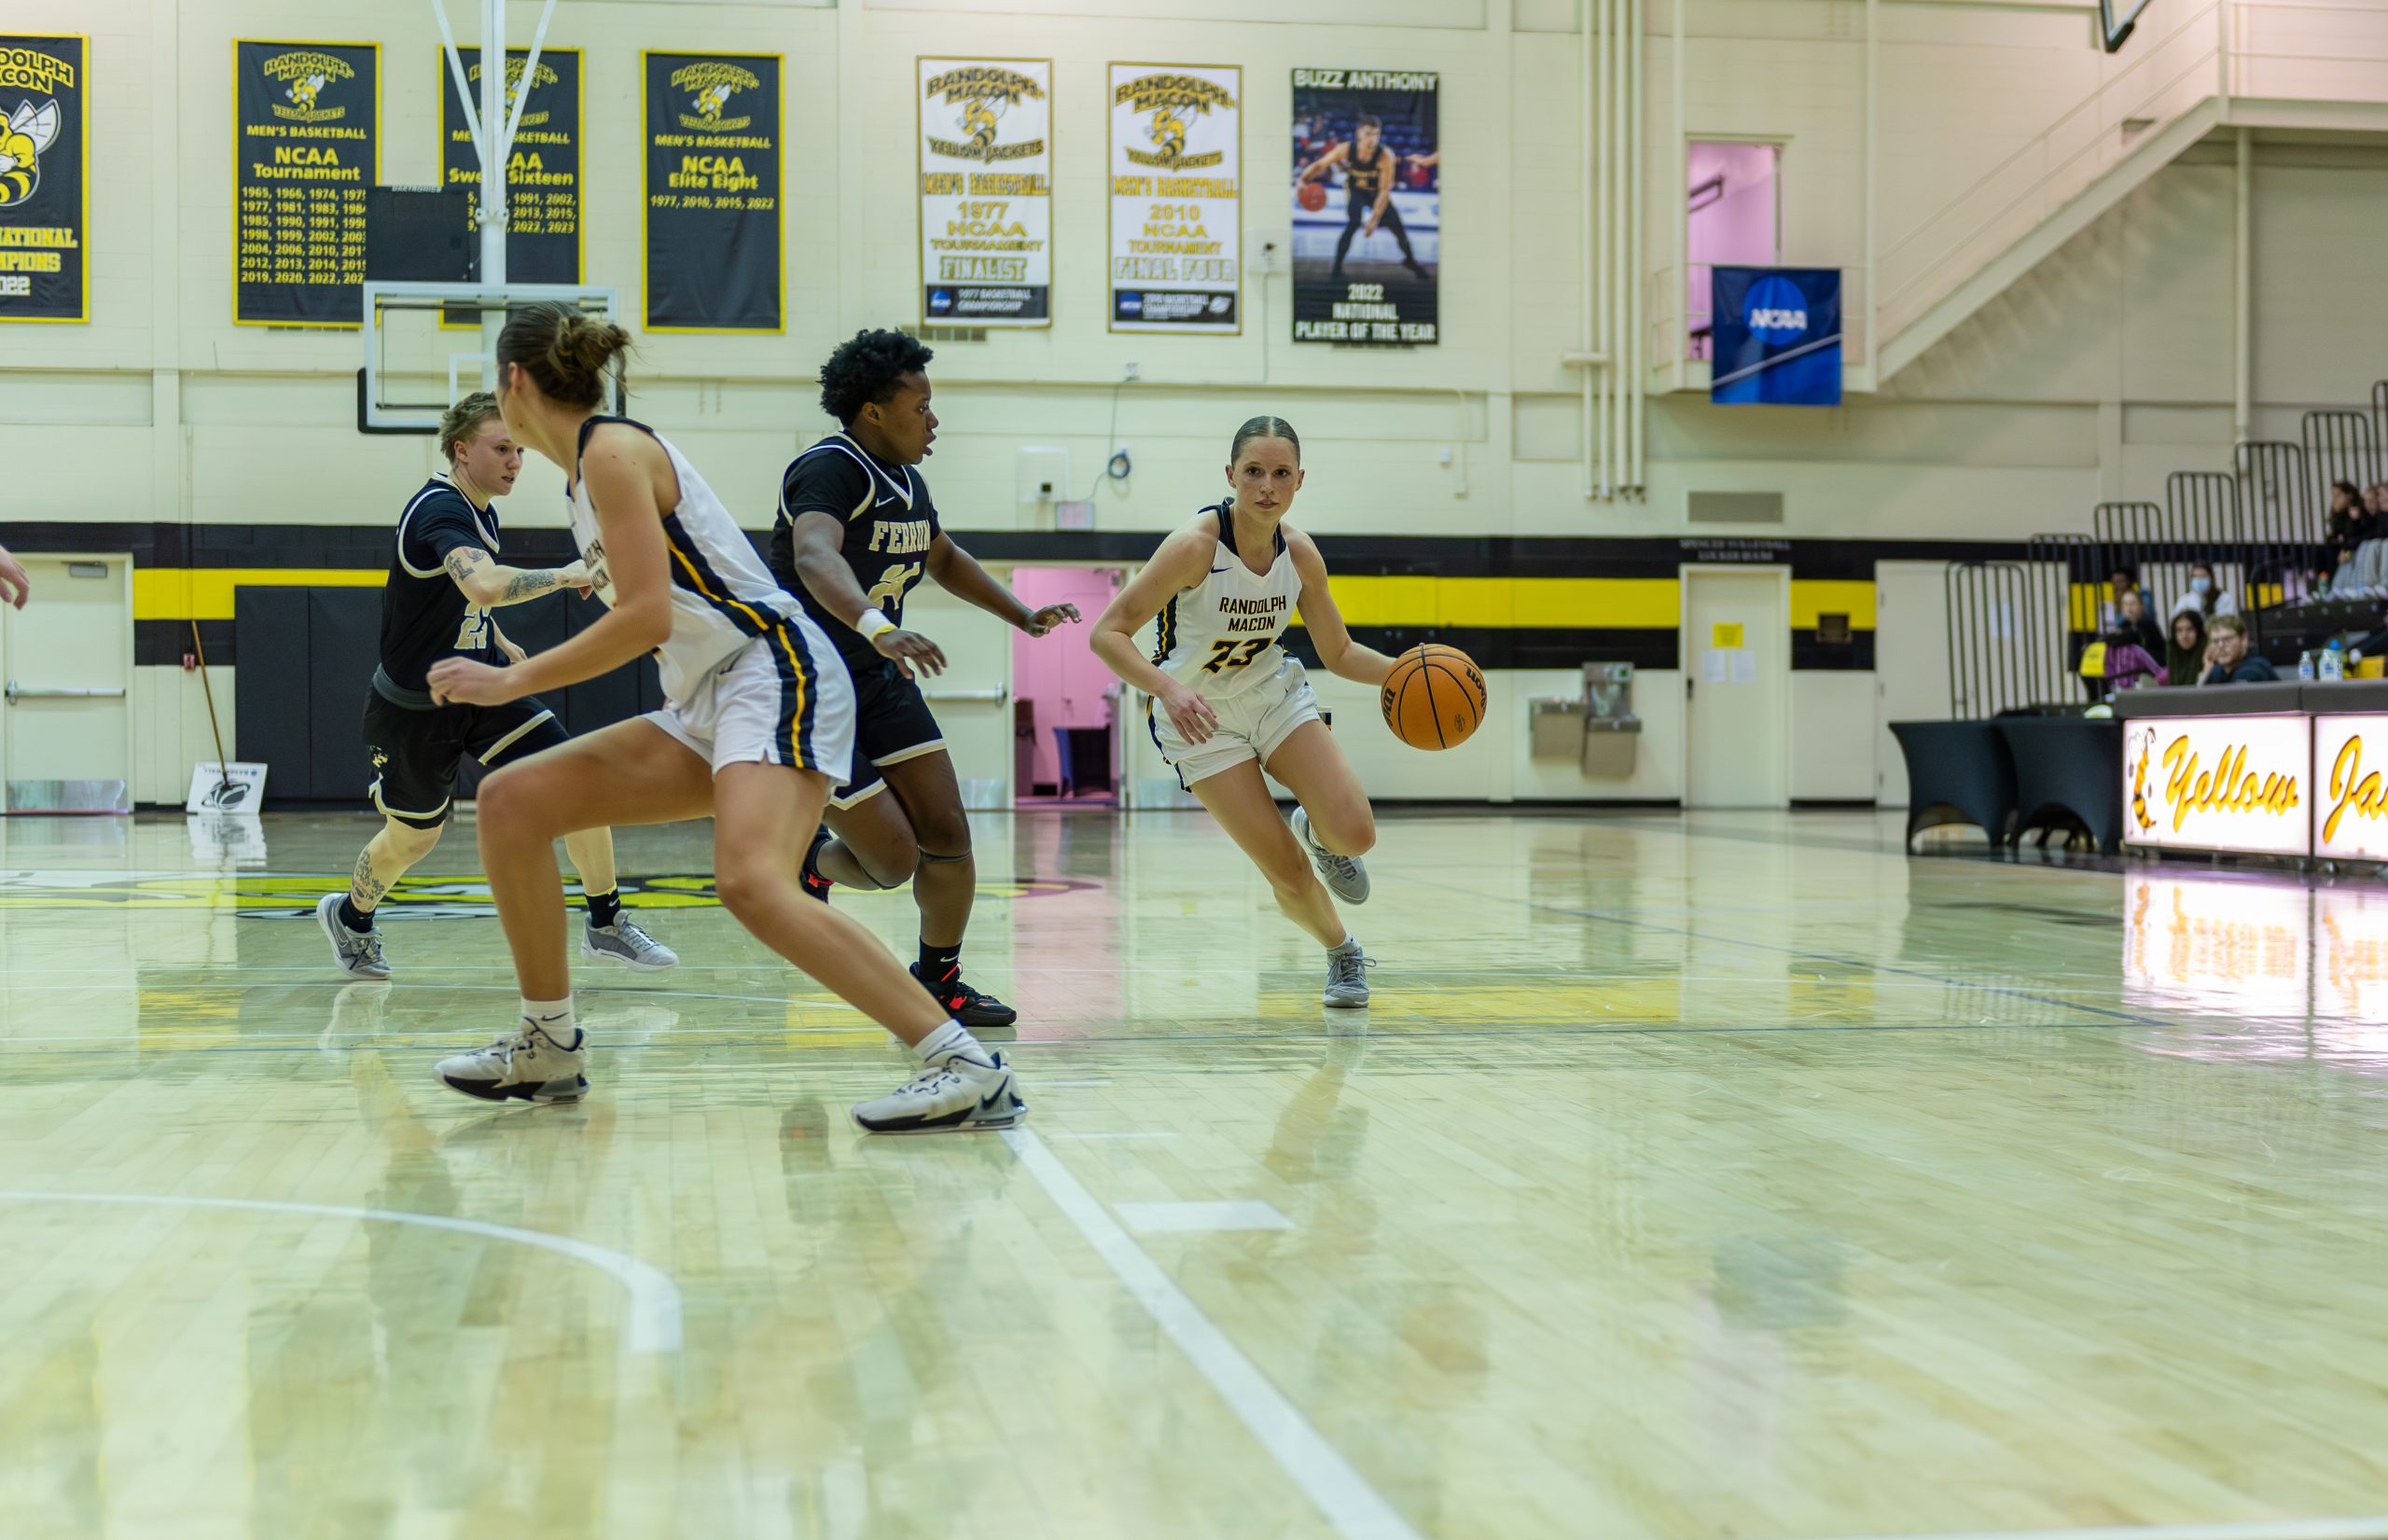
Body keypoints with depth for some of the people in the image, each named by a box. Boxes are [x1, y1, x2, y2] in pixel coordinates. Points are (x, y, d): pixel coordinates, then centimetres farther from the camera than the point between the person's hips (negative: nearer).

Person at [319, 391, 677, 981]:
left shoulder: (480, 510, 5)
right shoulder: (438, 508, -25)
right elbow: (486, 585, -45)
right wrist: (564, 575, -34)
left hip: (481, 688, 7)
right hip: (414, 705, -7)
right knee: (413, 838, 11)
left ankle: (606, 925, -1)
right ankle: (350, 916, 42)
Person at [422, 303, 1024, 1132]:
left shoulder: (612, 451, -10)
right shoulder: (588, 467, 17)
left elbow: (646, 617, -19)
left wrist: (514, 679, -14)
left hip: (774, 675, -10)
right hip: (708, 704, 10)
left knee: (750, 880, -32)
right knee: (510, 799, 6)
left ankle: (966, 1064, -31)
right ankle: (549, 1048, 14)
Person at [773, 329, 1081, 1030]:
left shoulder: (906, 481, 7)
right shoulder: (831, 470, -22)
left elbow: (943, 557, 27)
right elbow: (815, 557, -42)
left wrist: (1021, 615, 21)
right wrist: (877, 627, -59)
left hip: (877, 676, 8)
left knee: (947, 836, 0)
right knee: (892, 859, -8)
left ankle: (938, 979, 21)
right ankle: (809, 861, 25)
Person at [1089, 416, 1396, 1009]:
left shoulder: (1300, 553, -10)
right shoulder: (1196, 545, -25)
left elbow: (1340, 654, 3)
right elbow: (1108, 633, -25)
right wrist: (1166, 687, -41)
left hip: (1277, 696, 4)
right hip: (1200, 716, -4)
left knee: (1355, 835, -17)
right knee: (1288, 873, -9)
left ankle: (1314, 830, 21)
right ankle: (1343, 953, 23)